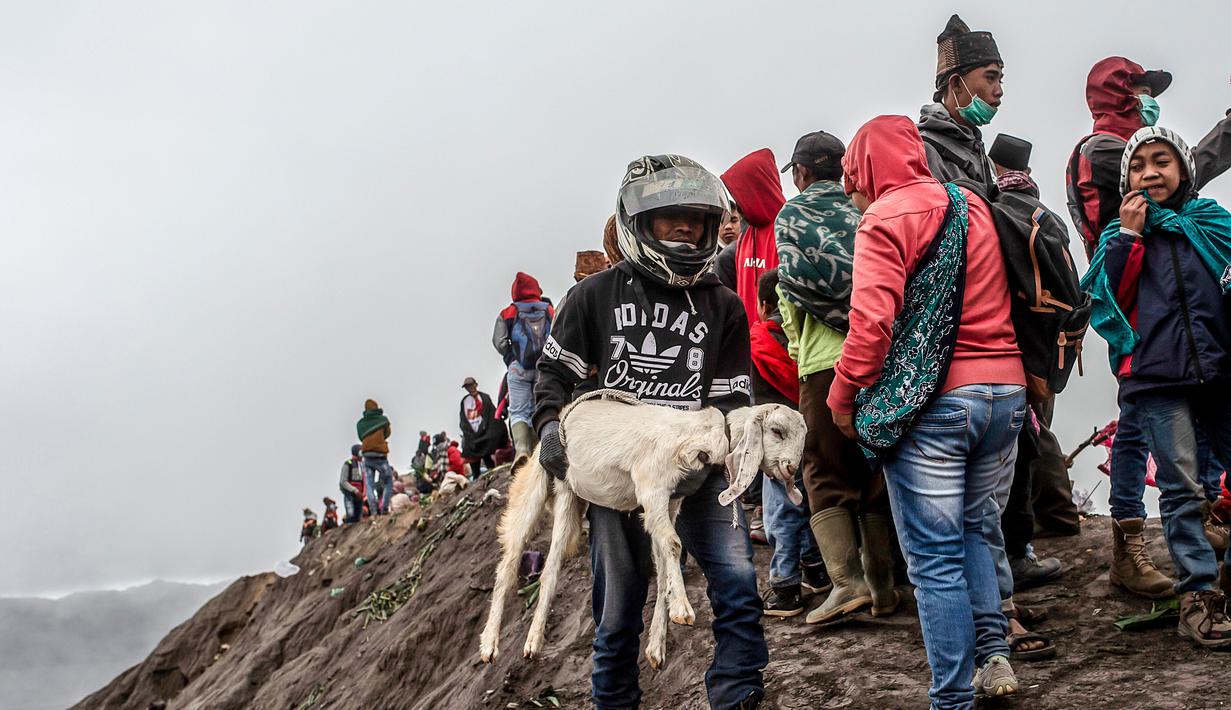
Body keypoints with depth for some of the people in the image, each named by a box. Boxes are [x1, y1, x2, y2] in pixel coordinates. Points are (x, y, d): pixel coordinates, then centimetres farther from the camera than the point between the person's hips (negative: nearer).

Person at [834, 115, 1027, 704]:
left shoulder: (886, 218, -6)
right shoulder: (974, 208, 15)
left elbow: (871, 321, -16)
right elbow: (996, 301, 17)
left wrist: (843, 397, -5)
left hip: (932, 402, -7)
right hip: (1007, 391, 7)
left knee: (935, 558, 0)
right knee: (969, 528, 24)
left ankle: (954, 697, 2)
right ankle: (994, 655, 14)